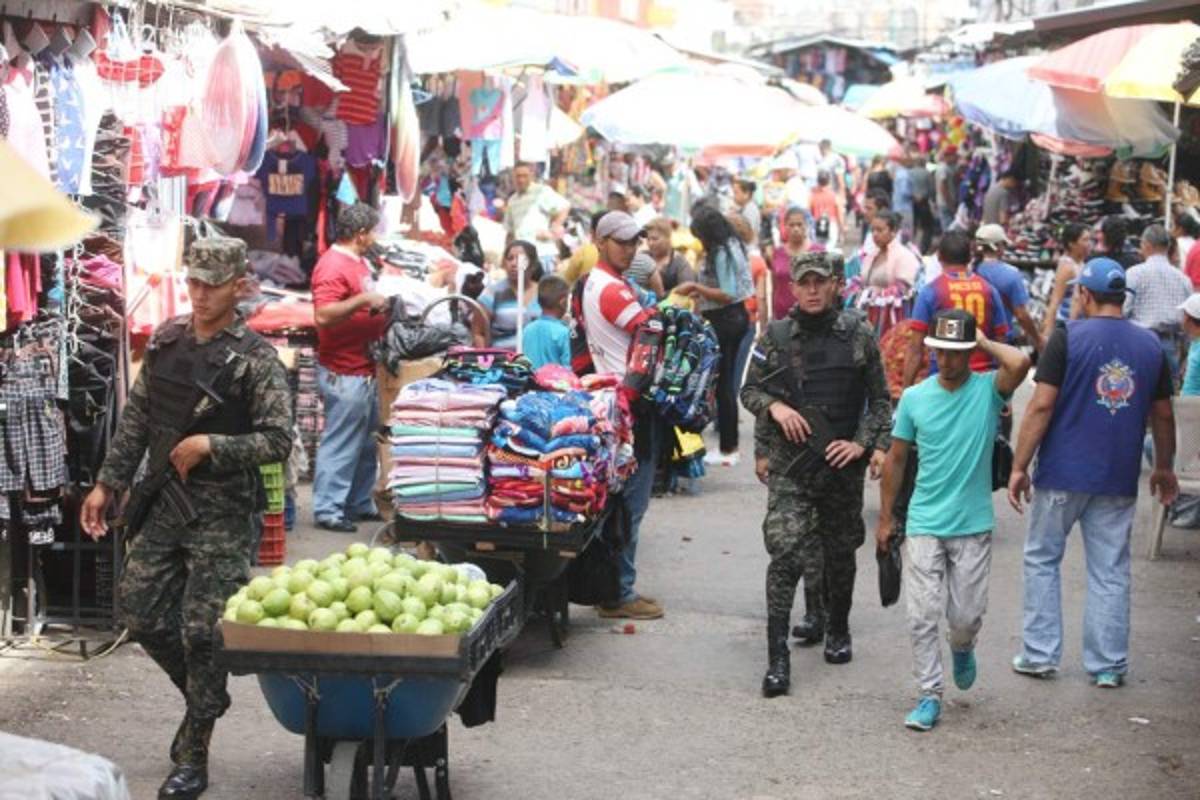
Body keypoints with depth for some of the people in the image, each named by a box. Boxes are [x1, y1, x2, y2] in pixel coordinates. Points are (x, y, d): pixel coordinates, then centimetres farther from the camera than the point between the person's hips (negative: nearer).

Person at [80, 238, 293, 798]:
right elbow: (136, 417, 13)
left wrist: (209, 446, -19)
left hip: (222, 513, -6)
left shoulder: (254, 358, -10)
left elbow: (278, 441, -13)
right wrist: (107, 484, 11)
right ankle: (203, 695, 34)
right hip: (161, 500, 6)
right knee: (137, 610, 8)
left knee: (202, 632, -2)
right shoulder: (166, 340, 7)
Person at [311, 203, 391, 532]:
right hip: (343, 373, -10)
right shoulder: (333, 266, -17)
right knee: (341, 443, -5)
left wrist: (382, 307, 15)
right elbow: (323, 316, -28)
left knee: (367, 442, 17)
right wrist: (364, 300, -29)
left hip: (364, 370, 10)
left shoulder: (358, 262, 14)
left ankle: (360, 504, 26)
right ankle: (328, 509, 1)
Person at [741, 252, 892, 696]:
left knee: (840, 551, 15)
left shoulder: (859, 335, 0)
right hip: (789, 464, -1)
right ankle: (777, 657, -14)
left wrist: (864, 443, -8)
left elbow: (880, 399, 5)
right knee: (785, 551, -13)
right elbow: (748, 390, 9)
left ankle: (837, 629, 39)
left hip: (842, 463, 1)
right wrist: (774, 406, -11)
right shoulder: (776, 337, 1)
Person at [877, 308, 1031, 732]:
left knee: (967, 615, 5)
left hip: (973, 526, -1)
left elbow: (1020, 363, -28)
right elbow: (896, 459, 8)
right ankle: (930, 695, 10)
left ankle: (962, 649, 39)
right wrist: (885, 518, 9)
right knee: (922, 615, -2)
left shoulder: (987, 390, -5)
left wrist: (986, 343, -10)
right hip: (923, 525, 1)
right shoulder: (914, 397, 0)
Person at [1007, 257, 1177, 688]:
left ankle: (1040, 654, 12)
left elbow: (1042, 405, -12)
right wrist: (1163, 469, 24)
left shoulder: (1068, 337, -8)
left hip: (1063, 474, -3)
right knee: (1110, 572, 9)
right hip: (1119, 479, 3)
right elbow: (1163, 415, 11)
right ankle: (1109, 665, 12)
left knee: (1042, 559, 12)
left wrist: (1019, 466, -7)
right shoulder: (1150, 345, 4)